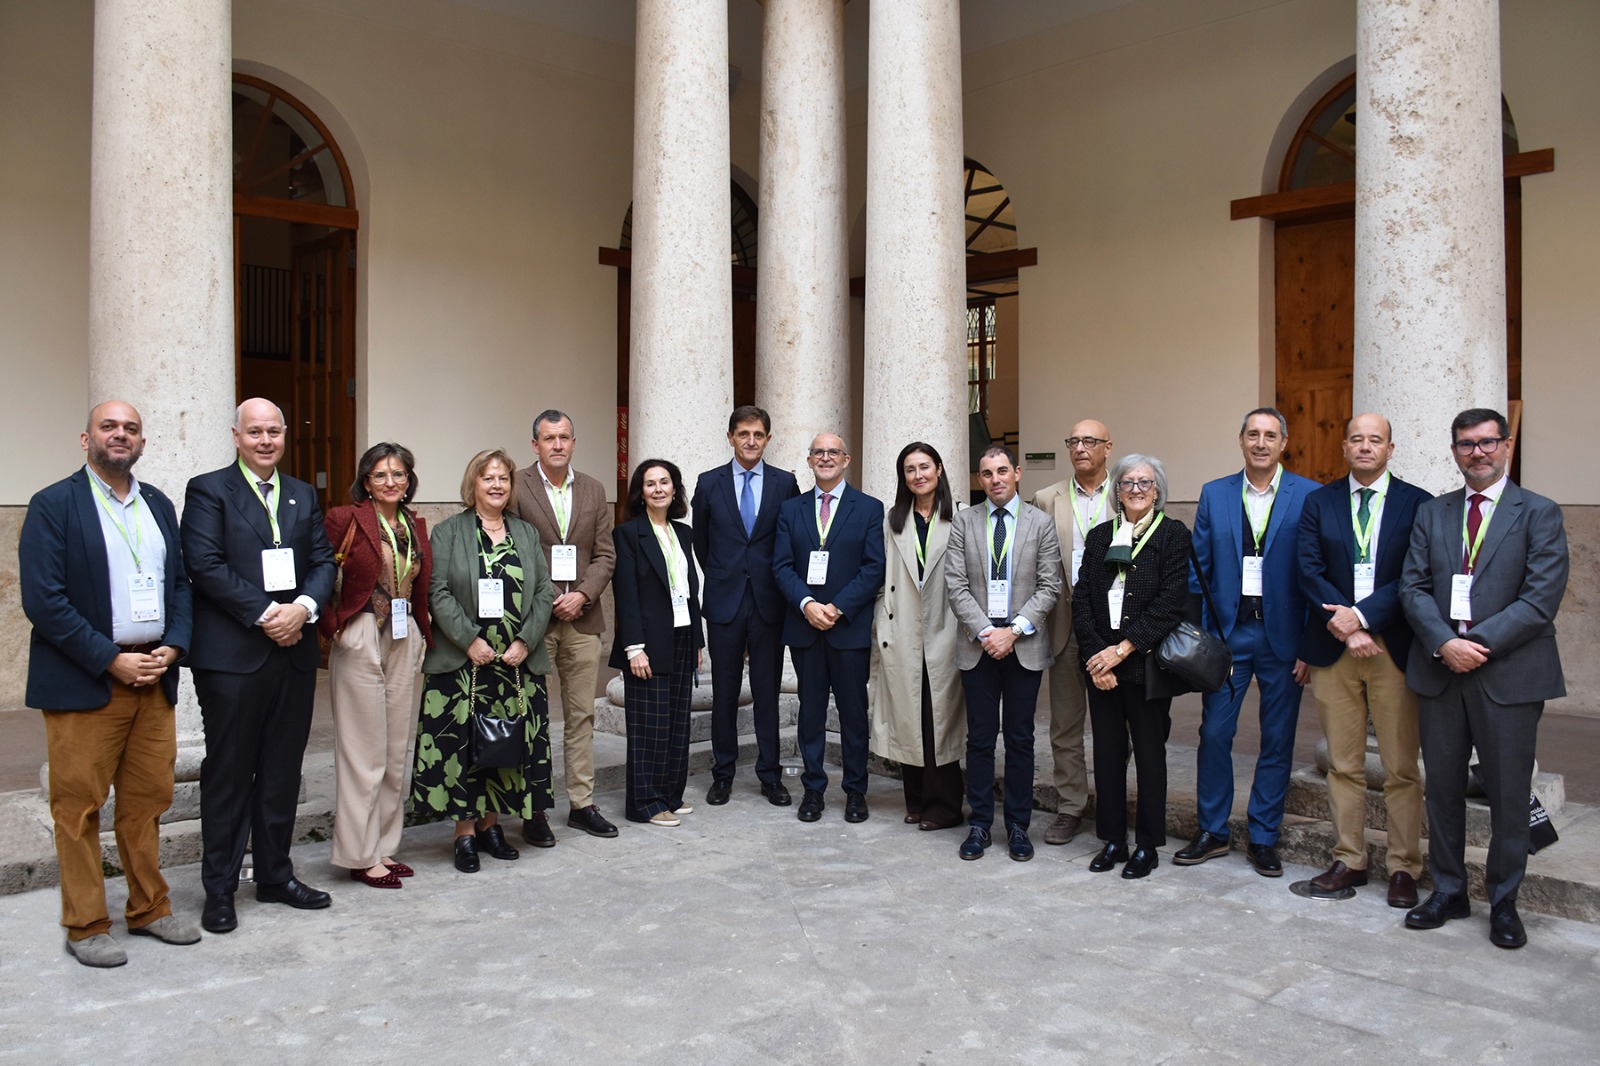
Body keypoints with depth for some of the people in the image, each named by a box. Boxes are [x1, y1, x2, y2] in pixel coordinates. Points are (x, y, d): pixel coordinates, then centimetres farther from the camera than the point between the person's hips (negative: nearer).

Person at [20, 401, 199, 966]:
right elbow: (42, 599, -11)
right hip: (84, 683, -5)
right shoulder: (53, 505, -4)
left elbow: (181, 582, 13)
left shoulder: (159, 505, 13)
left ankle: (150, 909, 24)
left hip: (154, 679, 5)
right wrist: (111, 660, -14)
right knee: (78, 807, 4)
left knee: (148, 800, 11)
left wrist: (173, 646, -3)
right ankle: (86, 926, 15)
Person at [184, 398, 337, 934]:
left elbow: (323, 561, 9)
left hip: (294, 652, 5)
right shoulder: (208, 490, -1)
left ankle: (275, 874, 24)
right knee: (228, 773, 3)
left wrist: (303, 607, -10)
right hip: (231, 655, -5)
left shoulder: (303, 495, 15)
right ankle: (219, 889, 14)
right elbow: (206, 565, -11)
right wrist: (264, 613, -16)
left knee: (283, 772, 12)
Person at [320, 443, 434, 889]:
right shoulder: (345, 520, -6)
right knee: (364, 751, 0)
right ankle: (361, 856, 10)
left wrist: (423, 636, 8)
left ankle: (383, 847, 22)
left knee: (398, 750, 10)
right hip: (360, 639, -6)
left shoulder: (415, 526, 11)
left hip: (405, 641, 6)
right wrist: (330, 625, -12)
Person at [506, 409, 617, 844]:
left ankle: (581, 803, 19)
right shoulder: (517, 487, -2)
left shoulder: (593, 490, 10)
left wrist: (581, 595, -8)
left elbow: (605, 555, 7)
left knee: (581, 715, 9)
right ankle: (533, 810, 12)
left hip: (583, 616, 4)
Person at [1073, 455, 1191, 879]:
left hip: (1146, 664, -3)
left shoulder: (1174, 534, -1)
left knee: (1150, 754, 5)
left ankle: (1147, 845, 17)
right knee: (1107, 753, 8)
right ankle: (1112, 840, 21)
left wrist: (1123, 649, -15)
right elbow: (1081, 600, 5)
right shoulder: (1099, 536, 11)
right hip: (1101, 665, 4)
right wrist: (1095, 658, -7)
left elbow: (1171, 602, -11)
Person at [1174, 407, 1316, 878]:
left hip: (1282, 638, -1)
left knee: (1277, 742, 7)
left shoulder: (1309, 497, -1)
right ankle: (1212, 831, 18)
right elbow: (1198, 570, 5)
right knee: (1214, 733, 2)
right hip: (1227, 633, 1)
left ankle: (1263, 839, 20)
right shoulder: (1214, 494, 5)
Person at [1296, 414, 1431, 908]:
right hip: (1333, 647, 2)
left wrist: (1362, 615, -15)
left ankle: (1403, 868, 14)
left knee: (1401, 769, 3)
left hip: (1394, 648, -2)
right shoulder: (1319, 501, 8)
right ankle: (1348, 862, 19)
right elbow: (1310, 570, 0)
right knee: (1343, 765, 9)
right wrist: (1345, 627, -11)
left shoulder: (1416, 503, 2)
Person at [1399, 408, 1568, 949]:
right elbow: (1412, 586, 3)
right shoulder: (1431, 513, 11)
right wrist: (1444, 643, -12)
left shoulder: (1539, 514, 0)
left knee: (1509, 793, 5)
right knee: (1442, 787, 10)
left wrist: (1480, 643, -16)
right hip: (1440, 669, 3)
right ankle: (1448, 891, 24)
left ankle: (1503, 902, 20)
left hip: (1509, 673, -3)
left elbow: (1541, 598, -9)